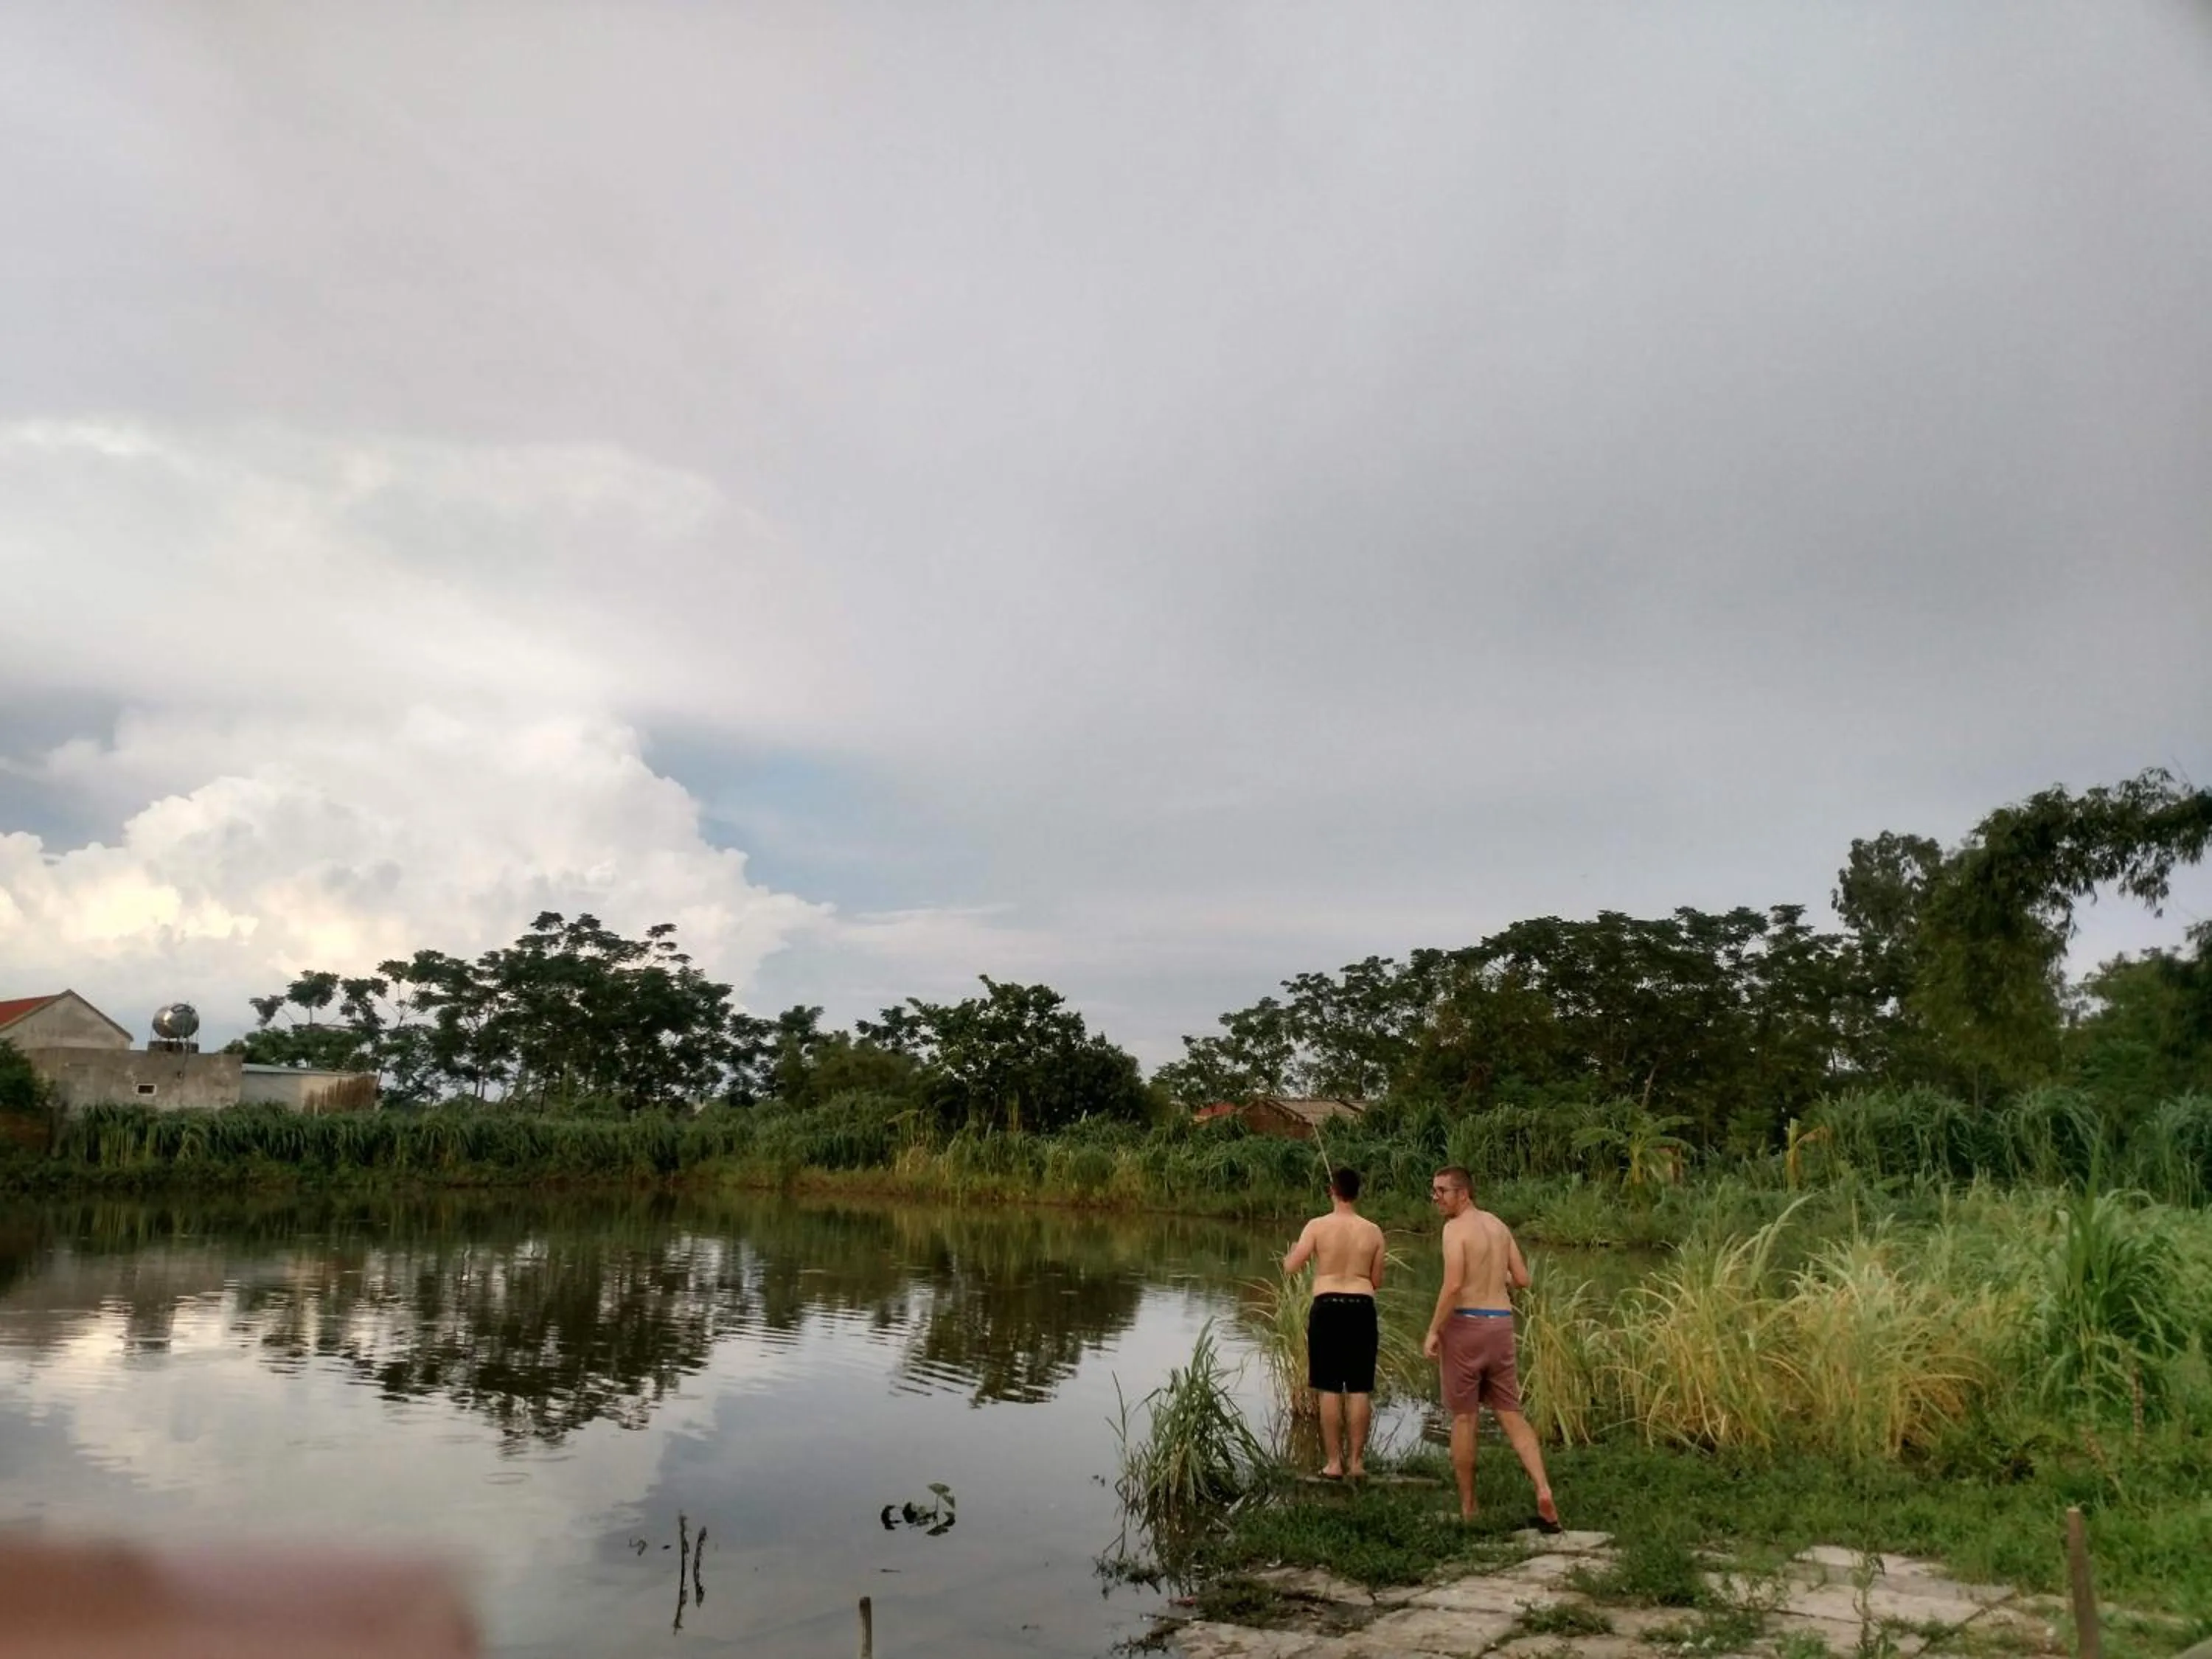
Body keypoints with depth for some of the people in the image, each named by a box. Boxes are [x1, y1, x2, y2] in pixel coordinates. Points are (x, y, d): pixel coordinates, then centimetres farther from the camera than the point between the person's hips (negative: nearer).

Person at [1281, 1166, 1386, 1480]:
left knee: (1329, 1388, 4)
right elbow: (1377, 1282, 7)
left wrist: (1294, 1249, 15)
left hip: (1328, 1307, -2)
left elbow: (1290, 1267, -6)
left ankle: (1334, 1462, 6)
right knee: (1360, 1389, 7)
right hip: (1362, 1307, 2)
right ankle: (1357, 1461, 11)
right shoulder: (1373, 1232, 2)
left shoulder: (1317, 1226, -5)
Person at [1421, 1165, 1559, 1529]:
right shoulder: (1498, 1225, 11)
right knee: (1511, 1415, 12)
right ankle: (1544, 1491, -4)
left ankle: (1467, 1508, 13)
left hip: (1465, 1323, -6)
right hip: (1501, 1323, 6)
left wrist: (1433, 1331, -13)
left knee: (1463, 1418, 6)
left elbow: (1454, 1285, -21)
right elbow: (1522, 1280, 12)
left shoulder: (1455, 1228, -11)